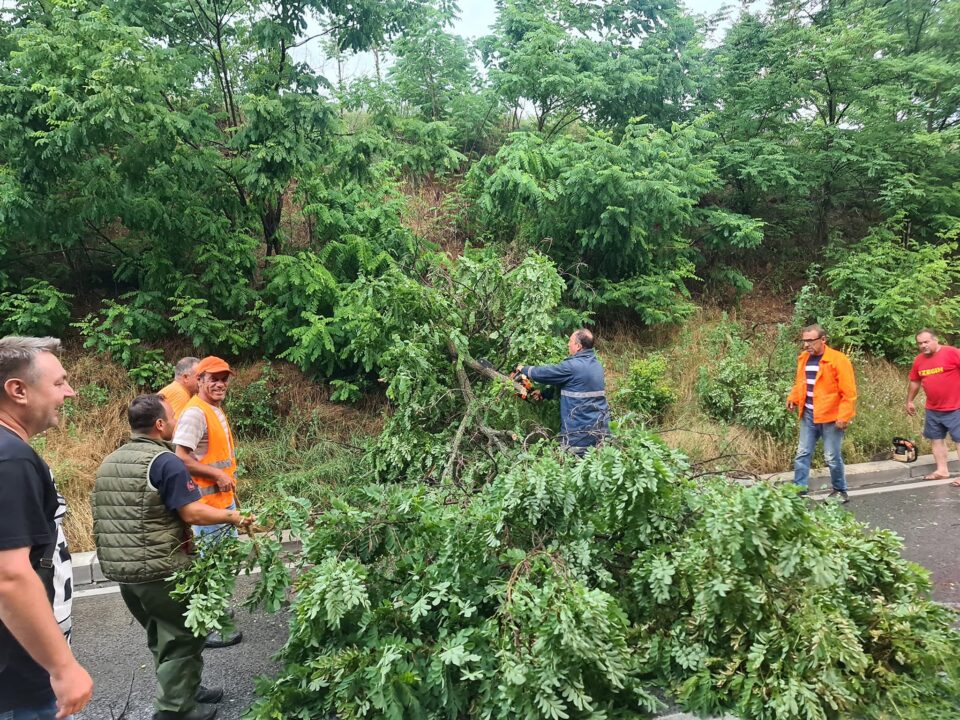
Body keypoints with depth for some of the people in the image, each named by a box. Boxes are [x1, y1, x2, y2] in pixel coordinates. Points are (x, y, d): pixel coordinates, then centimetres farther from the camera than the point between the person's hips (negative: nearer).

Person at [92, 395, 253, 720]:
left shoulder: (110, 462, 10)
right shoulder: (165, 461, -17)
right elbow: (192, 513, -20)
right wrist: (233, 517, -7)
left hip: (121, 568, 9)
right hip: (159, 570, -9)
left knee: (163, 634, 22)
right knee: (183, 637, 8)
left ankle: (185, 690, 35)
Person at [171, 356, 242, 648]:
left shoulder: (216, 410, 12)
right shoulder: (195, 413, -20)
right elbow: (180, 457, -27)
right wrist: (217, 475, -23)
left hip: (224, 498, 10)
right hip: (207, 501, -10)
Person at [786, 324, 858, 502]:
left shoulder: (838, 359, -13)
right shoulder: (803, 358, 7)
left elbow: (848, 392, -14)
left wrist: (843, 416, -18)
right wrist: (793, 398, 1)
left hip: (831, 417, -6)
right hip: (808, 415, 6)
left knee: (832, 457, 3)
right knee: (803, 453, 8)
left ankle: (840, 491, 21)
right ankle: (799, 489, 15)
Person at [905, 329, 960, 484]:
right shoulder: (919, 360, 5)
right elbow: (915, 382, 18)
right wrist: (910, 401, 22)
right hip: (932, 410, 7)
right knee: (936, 438, 13)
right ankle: (942, 471, 24)